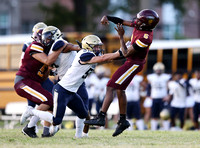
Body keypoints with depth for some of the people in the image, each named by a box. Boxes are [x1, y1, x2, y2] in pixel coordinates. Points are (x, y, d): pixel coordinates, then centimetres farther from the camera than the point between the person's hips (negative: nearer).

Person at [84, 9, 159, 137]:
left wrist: (121, 37, -18)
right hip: (132, 62, 10)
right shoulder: (139, 25, -4)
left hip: (133, 64, -10)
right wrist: (107, 17, -4)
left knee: (111, 87, -11)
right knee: (120, 90, 17)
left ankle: (101, 118, -12)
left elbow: (126, 54, -23)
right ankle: (123, 121, 27)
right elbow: (123, 22, 10)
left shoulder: (145, 38, -29)